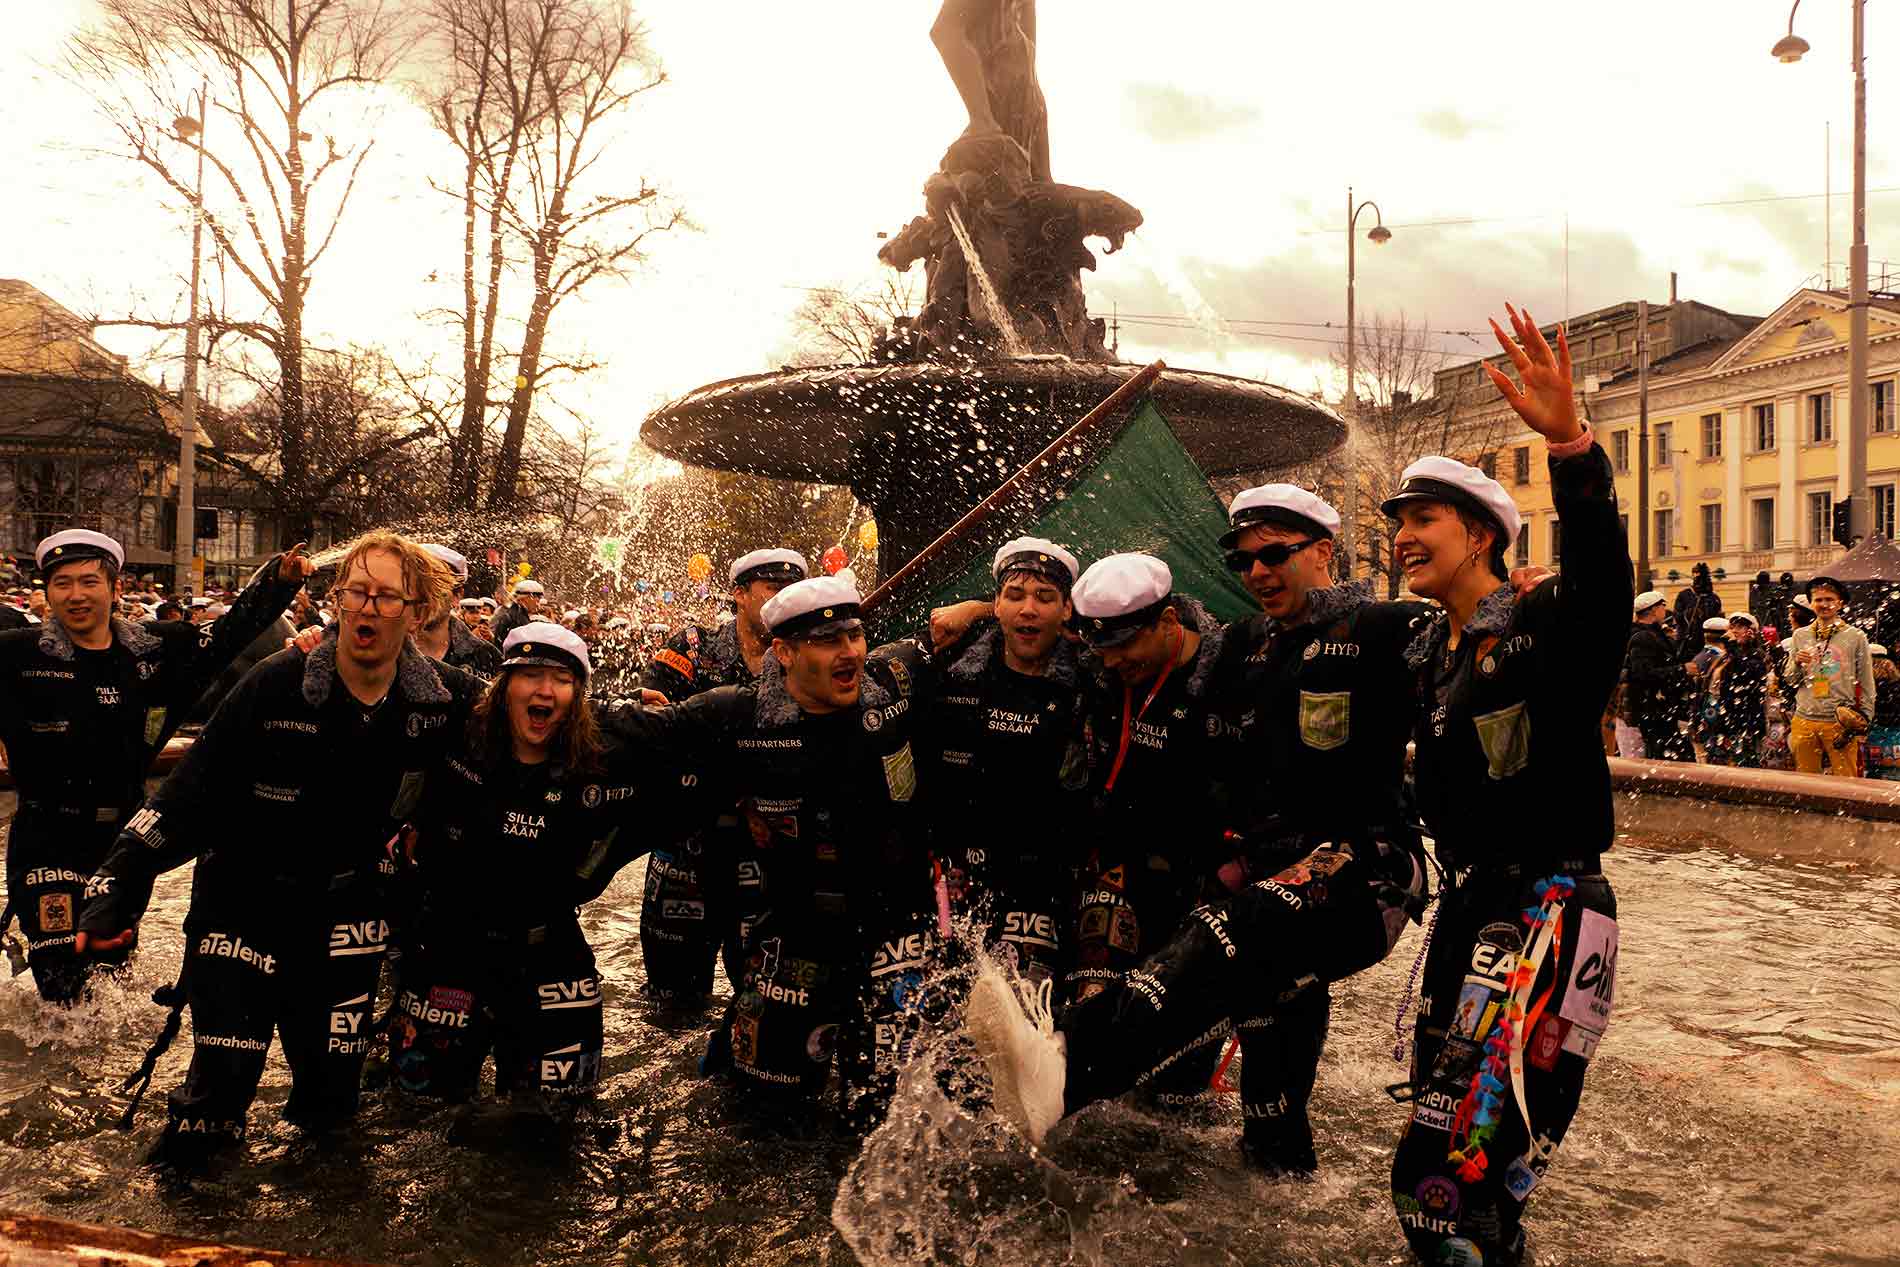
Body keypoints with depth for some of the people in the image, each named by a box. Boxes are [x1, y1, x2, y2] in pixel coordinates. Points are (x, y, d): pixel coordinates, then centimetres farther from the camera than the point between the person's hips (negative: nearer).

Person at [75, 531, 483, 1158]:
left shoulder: (445, 699, -9)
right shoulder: (277, 684, -16)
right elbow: (190, 794, -13)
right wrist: (118, 885, -18)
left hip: (346, 913, 2)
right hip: (243, 903, -2)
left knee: (332, 1090, 9)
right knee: (220, 1083, -2)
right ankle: (182, 1179, 27)